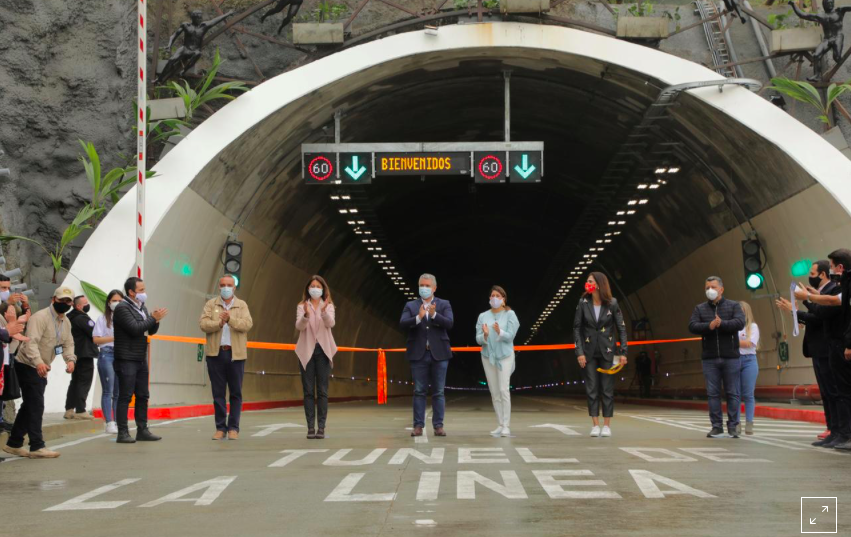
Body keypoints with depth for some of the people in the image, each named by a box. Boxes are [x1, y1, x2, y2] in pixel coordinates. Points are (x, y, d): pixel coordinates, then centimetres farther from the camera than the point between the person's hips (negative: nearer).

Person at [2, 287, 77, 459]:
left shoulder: (66, 322, 9)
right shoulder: (40, 317, -20)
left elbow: (68, 343, 9)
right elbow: (31, 342, -31)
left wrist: (70, 359, -13)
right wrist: (38, 362, -46)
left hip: (41, 368, 9)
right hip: (27, 366, -9)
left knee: (30, 406, 14)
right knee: (36, 406, -12)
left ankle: (13, 444, 24)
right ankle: (37, 447, -10)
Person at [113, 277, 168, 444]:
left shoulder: (141, 307, 16)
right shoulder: (122, 308, -11)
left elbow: (151, 331, 17)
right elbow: (135, 329, -21)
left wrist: (156, 320, -3)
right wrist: (153, 318, -14)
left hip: (141, 360, 8)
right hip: (126, 360, -8)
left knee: (142, 396, 10)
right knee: (125, 396, -6)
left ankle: (142, 430, 16)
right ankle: (122, 432, -3)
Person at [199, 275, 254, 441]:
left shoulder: (242, 305, 8)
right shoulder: (211, 304, 10)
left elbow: (247, 324, -8)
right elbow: (203, 323, -4)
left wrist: (230, 319, -22)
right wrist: (219, 323, -19)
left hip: (236, 354, 0)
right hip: (215, 353, 0)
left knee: (236, 393, 2)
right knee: (218, 393, 4)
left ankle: (233, 428, 8)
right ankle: (220, 427, 10)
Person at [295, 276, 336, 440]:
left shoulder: (329, 306, 6)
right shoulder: (302, 306, 6)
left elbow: (331, 323, -13)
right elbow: (299, 326, -10)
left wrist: (324, 311, -32)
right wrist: (306, 315, -31)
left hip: (323, 350, 0)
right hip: (307, 351, 0)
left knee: (322, 391, -2)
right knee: (308, 391, 0)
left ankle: (321, 427, -2)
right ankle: (310, 427, 1)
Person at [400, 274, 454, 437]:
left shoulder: (444, 305, 7)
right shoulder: (410, 306, 7)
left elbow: (449, 323, -9)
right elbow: (403, 324, -8)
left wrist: (434, 315, -24)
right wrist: (418, 317, -25)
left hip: (439, 354, 0)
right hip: (418, 354, 0)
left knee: (438, 392, 2)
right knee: (419, 392, 2)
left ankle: (438, 426, 6)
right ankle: (418, 426, 4)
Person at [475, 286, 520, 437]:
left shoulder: (509, 314, -1)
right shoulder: (483, 316, 7)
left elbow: (510, 336, -9)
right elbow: (478, 339, 1)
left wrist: (500, 332, -28)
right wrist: (485, 335, -20)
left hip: (504, 355, -4)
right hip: (488, 356, 4)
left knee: (504, 390, -12)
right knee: (494, 392, 5)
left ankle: (506, 426, -13)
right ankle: (500, 425, 10)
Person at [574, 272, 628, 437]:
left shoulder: (612, 304, -5)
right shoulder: (583, 303, -3)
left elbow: (621, 328, -1)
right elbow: (577, 328, 0)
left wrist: (623, 352, -5)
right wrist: (580, 352, -7)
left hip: (607, 351, -1)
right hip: (589, 352, 1)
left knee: (607, 389, 1)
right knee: (592, 389, 2)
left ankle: (607, 425, 7)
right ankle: (595, 425, 7)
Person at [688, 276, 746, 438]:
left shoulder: (733, 306, 5)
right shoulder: (700, 308, 10)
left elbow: (740, 323, -12)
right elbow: (692, 326, -5)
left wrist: (721, 324, -23)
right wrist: (709, 326, -22)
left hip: (730, 357, -2)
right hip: (709, 358, 2)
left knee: (733, 393, 1)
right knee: (713, 393, 2)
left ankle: (733, 426, 6)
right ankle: (717, 427, 6)